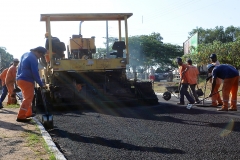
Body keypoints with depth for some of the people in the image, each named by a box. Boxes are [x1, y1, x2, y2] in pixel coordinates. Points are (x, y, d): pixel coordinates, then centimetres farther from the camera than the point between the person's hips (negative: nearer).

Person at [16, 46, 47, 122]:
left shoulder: (25, 54, 13)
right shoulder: (33, 59, -17)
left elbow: (20, 67, 20)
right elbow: (35, 73, -18)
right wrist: (41, 84, -11)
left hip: (20, 79, 10)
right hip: (27, 81, -10)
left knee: (27, 98, 21)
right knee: (28, 99, -7)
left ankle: (28, 113, 30)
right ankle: (21, 117, -10)